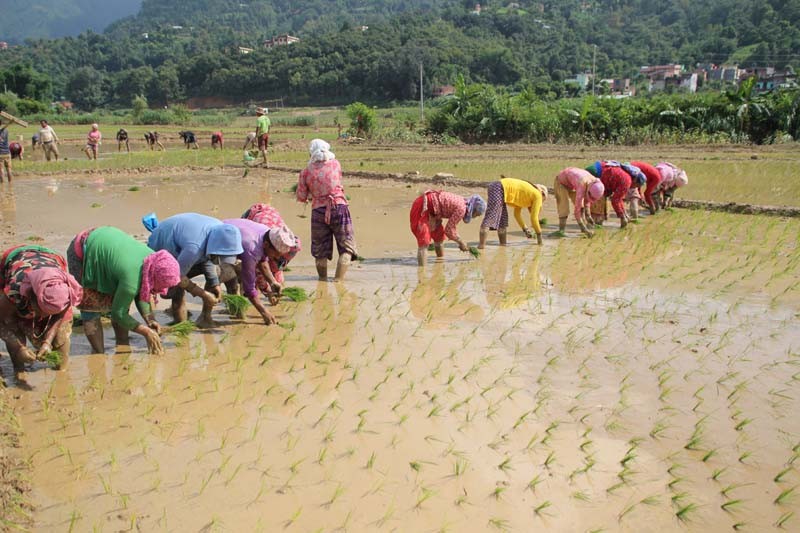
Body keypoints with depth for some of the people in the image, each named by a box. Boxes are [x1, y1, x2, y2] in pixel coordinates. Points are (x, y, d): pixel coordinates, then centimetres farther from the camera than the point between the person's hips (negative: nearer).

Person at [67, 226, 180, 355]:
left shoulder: (153, 260, -19)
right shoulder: (131, 280, -39)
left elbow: (140, 294, -4)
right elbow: (118, 313, -24)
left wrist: (149, 319, -16)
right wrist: (146, 332, -24)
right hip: (81, 253, -7)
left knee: (122, 301, 5)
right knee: (90, 307, -4)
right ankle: (99, 354, 6)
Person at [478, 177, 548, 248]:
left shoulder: (525, 194, 28)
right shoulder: (537, 195, 5)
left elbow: (517, 213, 32)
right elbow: (534, 218, 3)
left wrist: (525, 229, 33)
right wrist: (539, 234, 14)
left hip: (496, 187, 10)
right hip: (498, 189, -10)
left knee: (503, 218, 16)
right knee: (490, 218, -16)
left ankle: (502, 244, 18)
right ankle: (481, 245, -23)